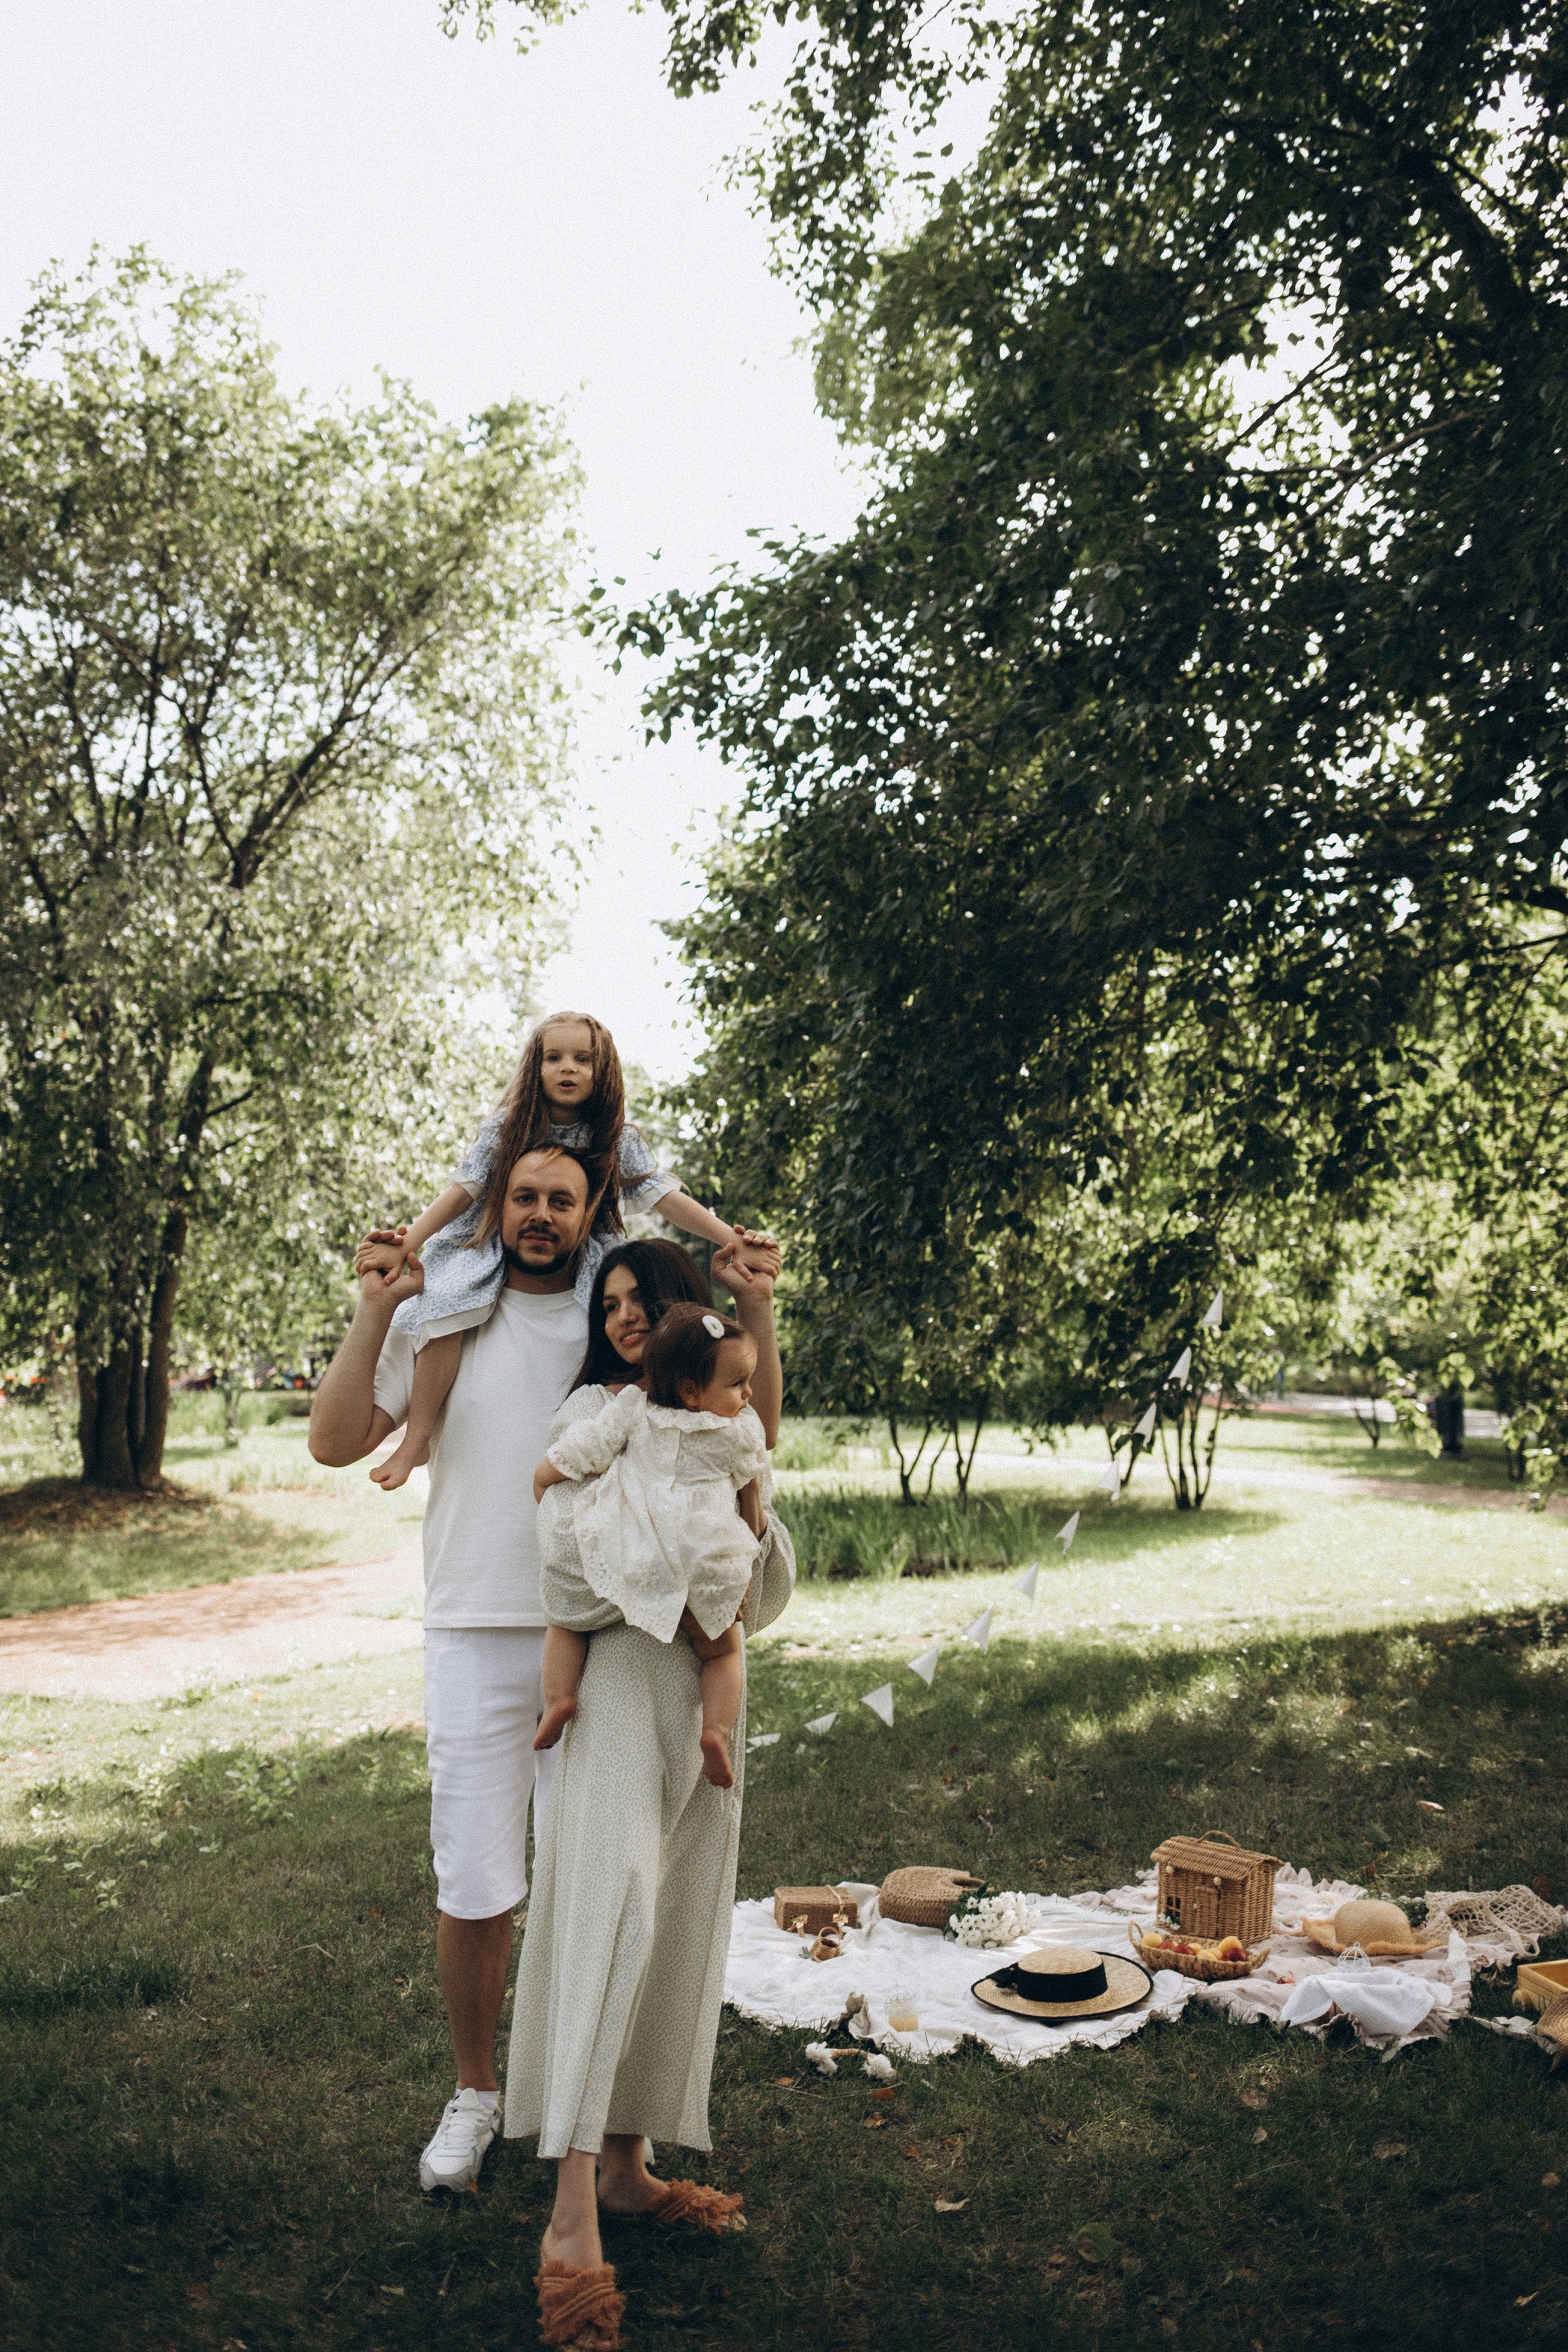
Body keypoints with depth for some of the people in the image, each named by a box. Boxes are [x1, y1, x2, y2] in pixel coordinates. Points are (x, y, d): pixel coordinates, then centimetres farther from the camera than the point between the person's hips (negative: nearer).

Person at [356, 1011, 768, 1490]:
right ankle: (416, 1438, -17)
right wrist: (407, 1244, -21)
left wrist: (731, 1240, -21)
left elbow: (667, 1196, -9)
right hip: (491, 1251, -2)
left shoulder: (618, 1141, -5)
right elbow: (461, 1192, -9)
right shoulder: (505, 1128, -7)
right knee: (443, 1312, -28)